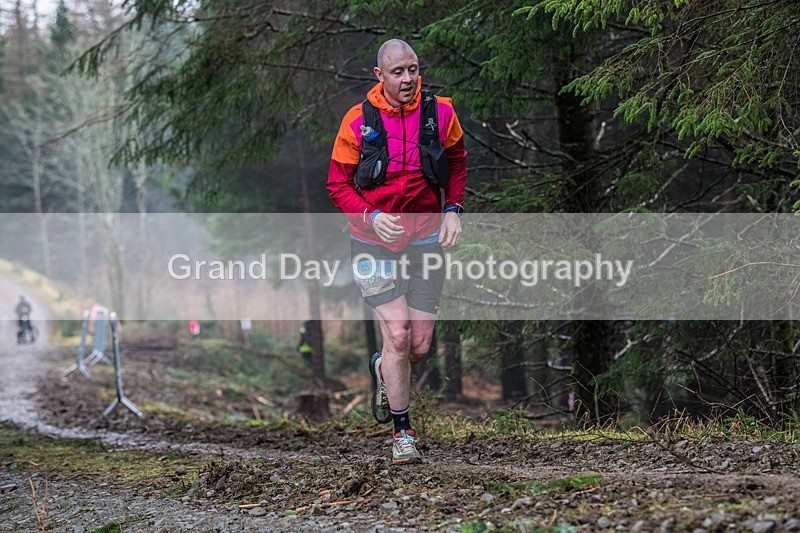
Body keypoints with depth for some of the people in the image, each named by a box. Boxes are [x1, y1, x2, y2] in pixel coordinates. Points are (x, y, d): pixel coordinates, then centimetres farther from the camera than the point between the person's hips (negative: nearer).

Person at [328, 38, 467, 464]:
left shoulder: (441, 113, -4)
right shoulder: (358, 121, -10)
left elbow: (456, 161, 15)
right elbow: (338, 184, -2)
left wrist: (453, 209, 1)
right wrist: (371, 217, -18)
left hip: (426, 240, 2)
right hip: (374, 244, -2)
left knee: (419, 347, 3)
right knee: (397, 335, -11)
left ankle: (382, 371, 40)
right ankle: (402, 432, 5)